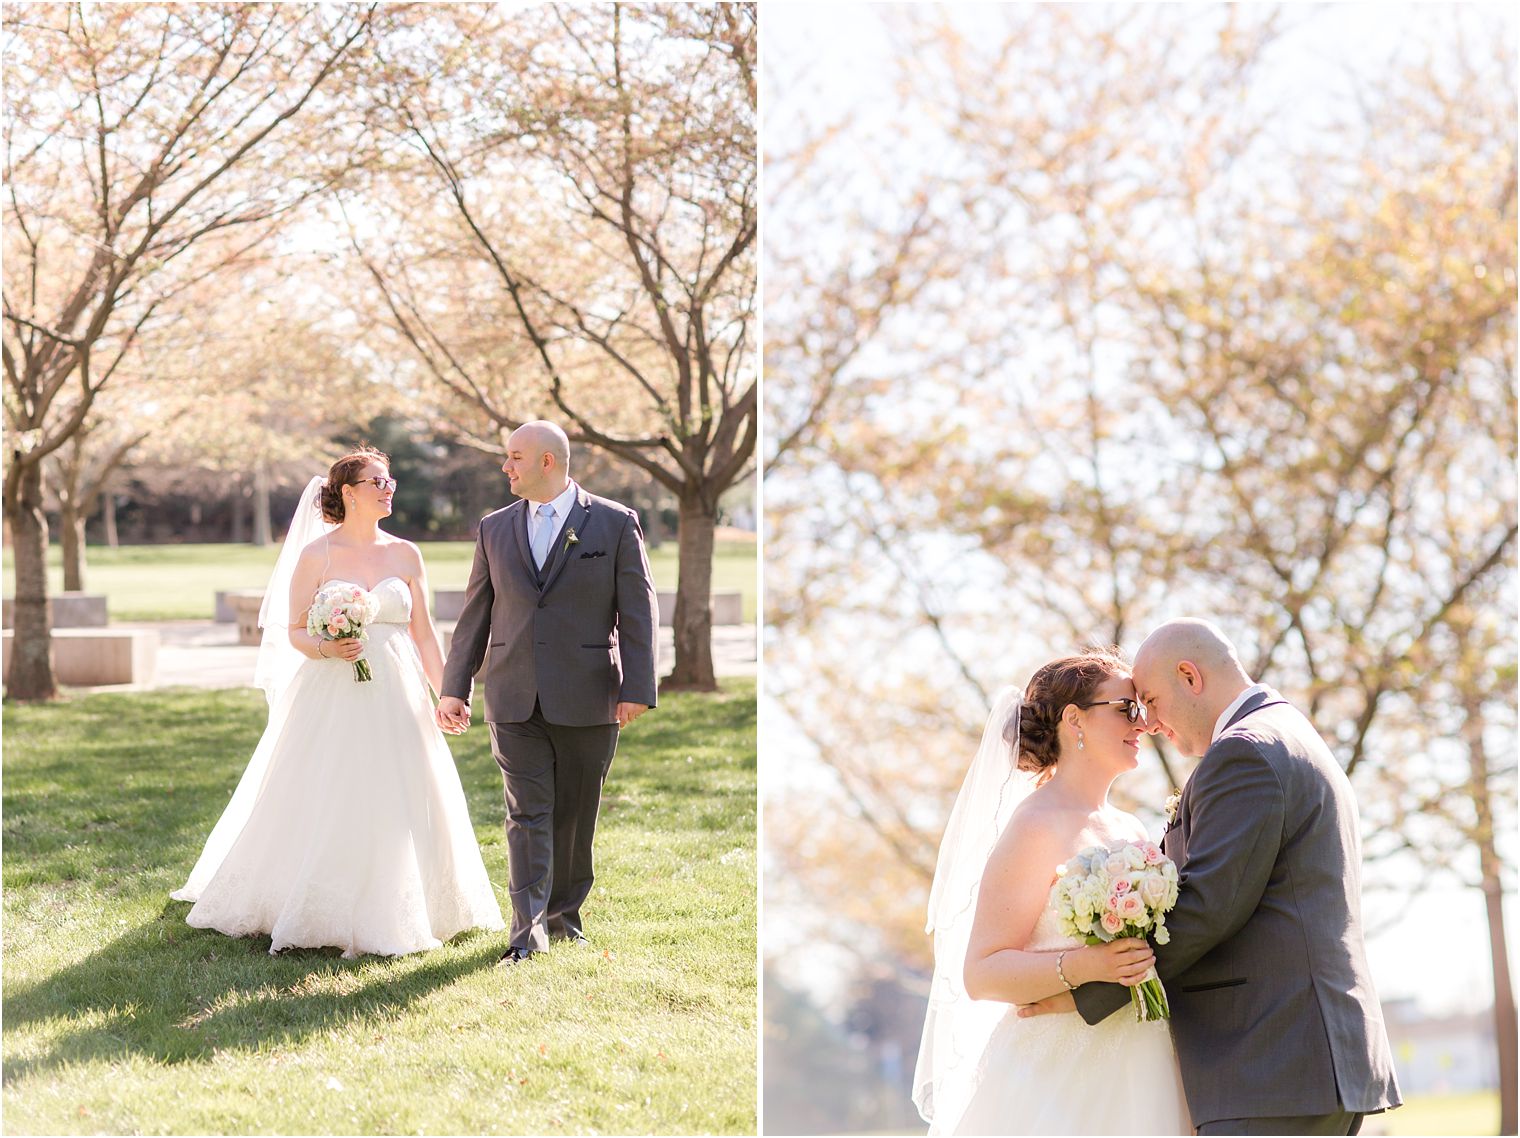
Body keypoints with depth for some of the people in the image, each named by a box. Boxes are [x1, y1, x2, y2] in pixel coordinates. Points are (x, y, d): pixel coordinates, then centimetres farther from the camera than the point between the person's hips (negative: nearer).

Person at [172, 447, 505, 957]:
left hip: (396, 699, 3)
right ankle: (321, 912, 10)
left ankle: (387, 915, 14)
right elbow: (295, 631, 1)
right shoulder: (316, 555, -1)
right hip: (331, 698, -3)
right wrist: (326, 649, -20)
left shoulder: (405, 555, 8)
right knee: (322, 806, -3)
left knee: (396, 808, 3)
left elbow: (423, 634, 10)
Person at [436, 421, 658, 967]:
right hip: (515, 699, 2)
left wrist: (637, 690, -8)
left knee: (575, 815, 9)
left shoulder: (615, 524, 0)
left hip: (587, 700, -2)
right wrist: (455, 688, 6)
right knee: (528, 815, -4)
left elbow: (638, 611, -2)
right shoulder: (495, 528, 10)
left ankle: (565, 912, 24)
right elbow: (476, 614, 12)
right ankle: (528, 930, -7)